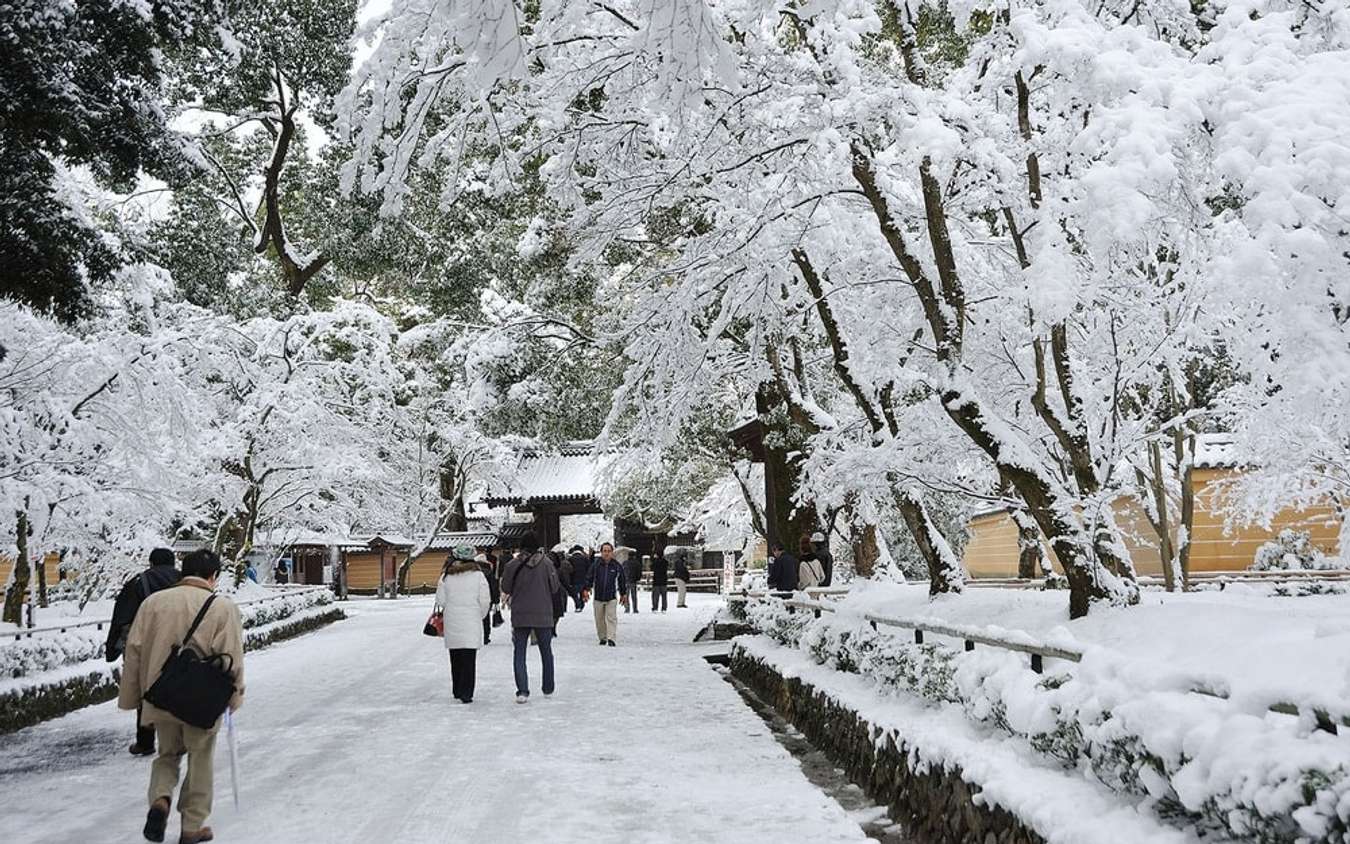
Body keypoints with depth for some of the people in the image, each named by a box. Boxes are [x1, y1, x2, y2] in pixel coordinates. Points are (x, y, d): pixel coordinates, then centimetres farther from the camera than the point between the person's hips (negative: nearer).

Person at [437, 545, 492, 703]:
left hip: (451, 624, 2)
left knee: (456, 659, 14)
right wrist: (481, 616, 11)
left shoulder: (446, 576, -1)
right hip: (472, 624, -2)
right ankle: (466, 693, -6)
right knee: (469, 659, -1)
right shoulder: (478, 575, -6)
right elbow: (485, 601, -6)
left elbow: (440, 600, 0)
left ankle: (457, 691, 21)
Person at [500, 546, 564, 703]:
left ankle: (522, 691, -8)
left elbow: (505, 590, 0)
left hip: (520, 616, -1)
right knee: (546, 652, 18)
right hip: (543, 616, 1)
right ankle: (548, 689, 26)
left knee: (520, 655, 5)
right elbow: (555, 589, -3)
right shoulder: (546, 564, -7)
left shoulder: (513, 565, -7)